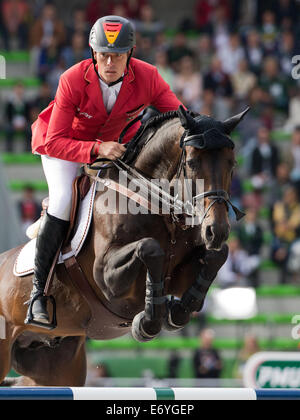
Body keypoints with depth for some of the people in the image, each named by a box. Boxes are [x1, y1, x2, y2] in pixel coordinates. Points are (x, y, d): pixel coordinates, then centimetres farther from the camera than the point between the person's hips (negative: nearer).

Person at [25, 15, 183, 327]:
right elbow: (55, 142, -34)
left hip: (116, 141, 5)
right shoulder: (73, 81, -33)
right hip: (63, 144, -5)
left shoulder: (147, 78, -26)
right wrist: (97, 150, -48)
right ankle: (39, 290, -14)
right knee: (62, 200, -24)